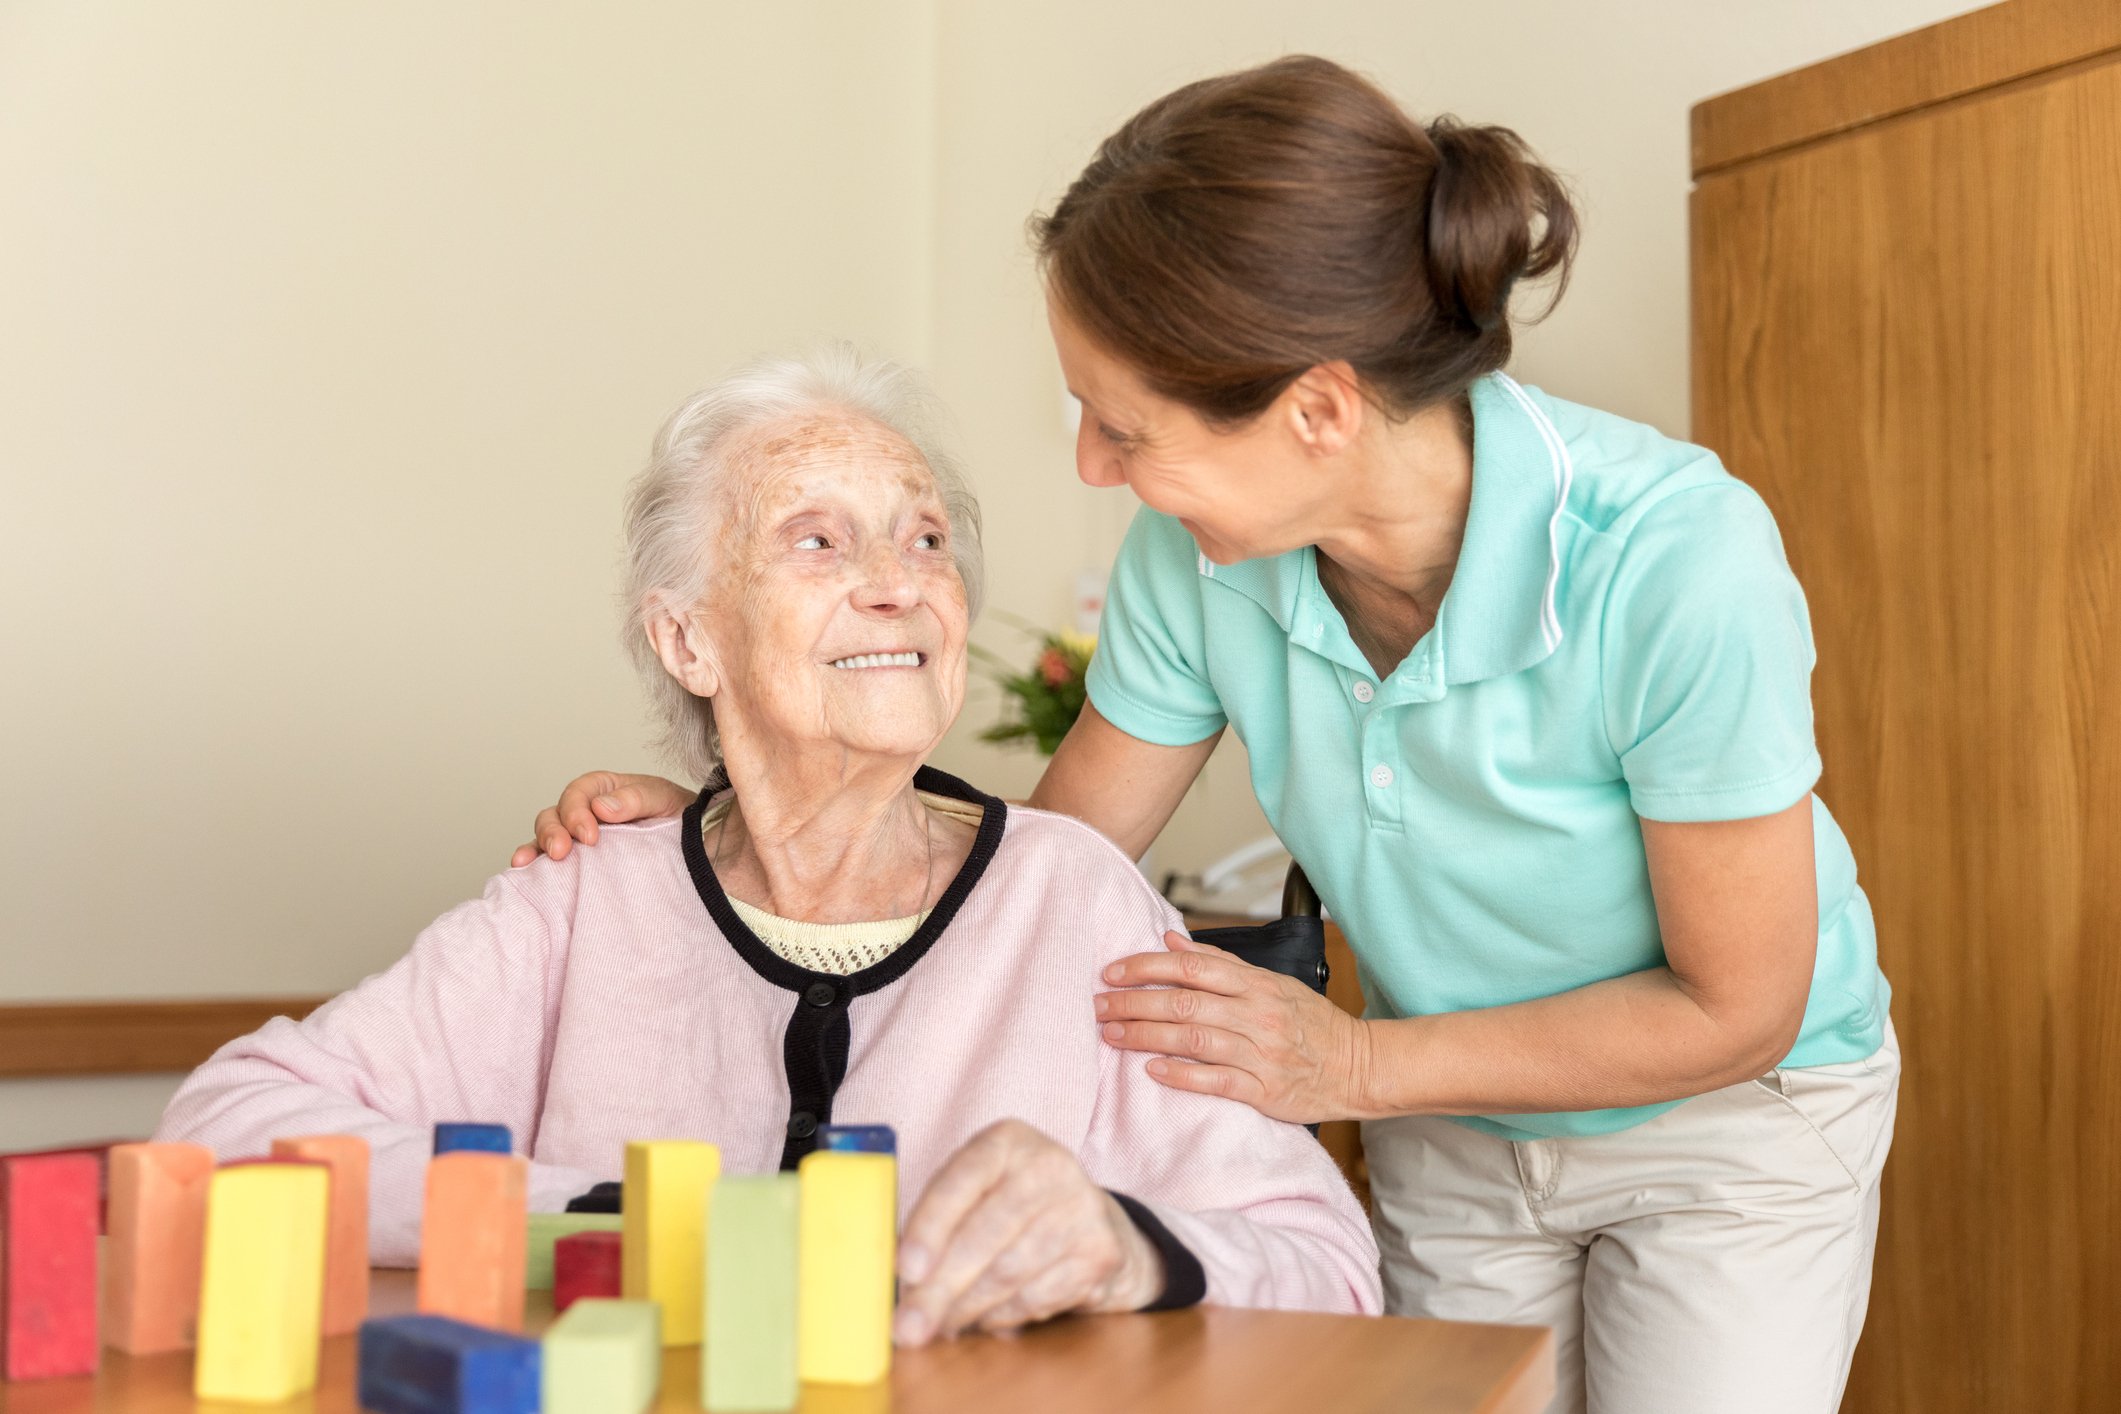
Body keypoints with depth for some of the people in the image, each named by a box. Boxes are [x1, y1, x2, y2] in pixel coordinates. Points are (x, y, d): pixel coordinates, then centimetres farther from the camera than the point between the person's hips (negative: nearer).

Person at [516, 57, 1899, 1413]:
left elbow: (1733, 1010, -23)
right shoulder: (1200, 556, -22)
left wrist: (1353, 1068, -25)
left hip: (1725, 1120, -3)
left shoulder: (1675, 560, -35)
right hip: (1455, 1132, 3)